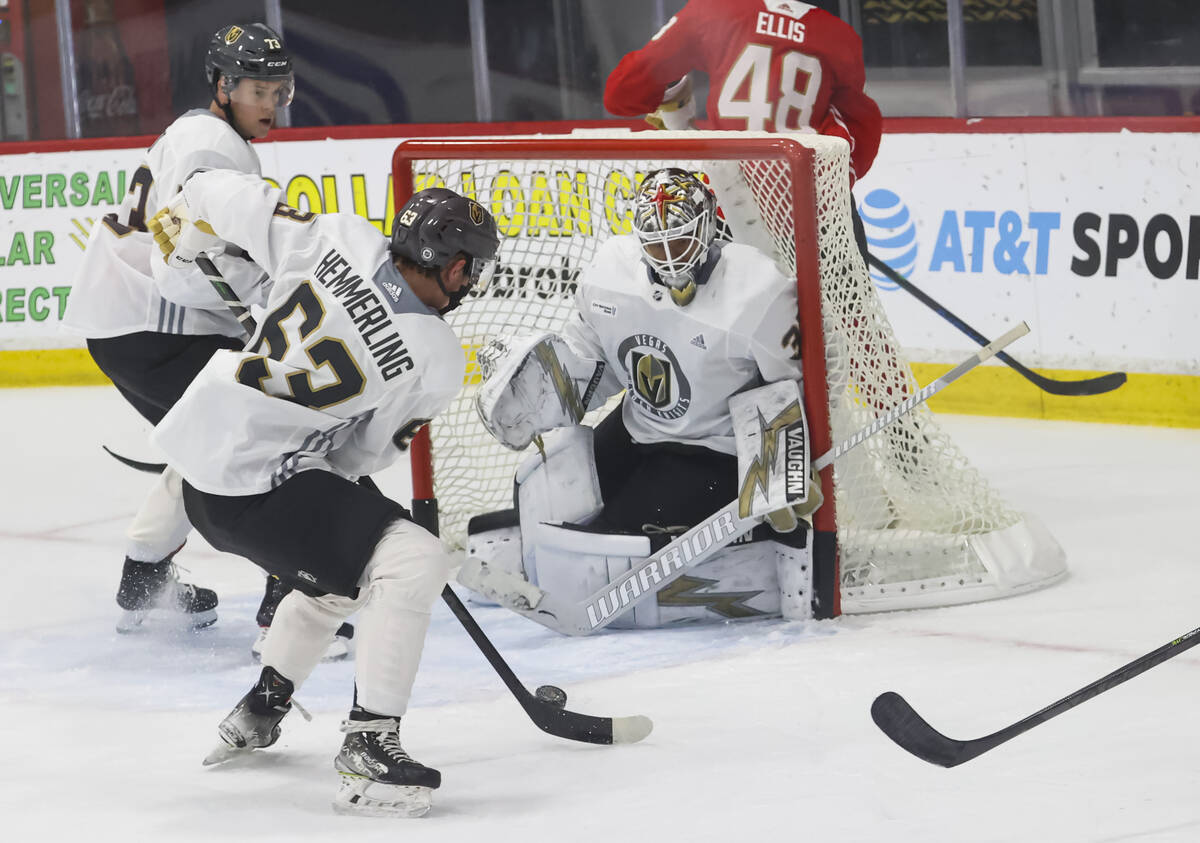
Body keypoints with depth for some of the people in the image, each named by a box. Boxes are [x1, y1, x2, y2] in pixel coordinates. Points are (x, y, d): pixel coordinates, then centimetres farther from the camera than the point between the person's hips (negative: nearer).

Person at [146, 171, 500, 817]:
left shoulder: (339, 236, -3)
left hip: (198, 447, 8)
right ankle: (367, 748, -15)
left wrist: (180, 231, 24)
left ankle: (259, 711, 42)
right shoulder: (439, 360, -11)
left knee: (337, 579, 29)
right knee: (413, 562, -12)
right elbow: (363, 453, 1)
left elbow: (229, 197, 4)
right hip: (258, 485, -8)